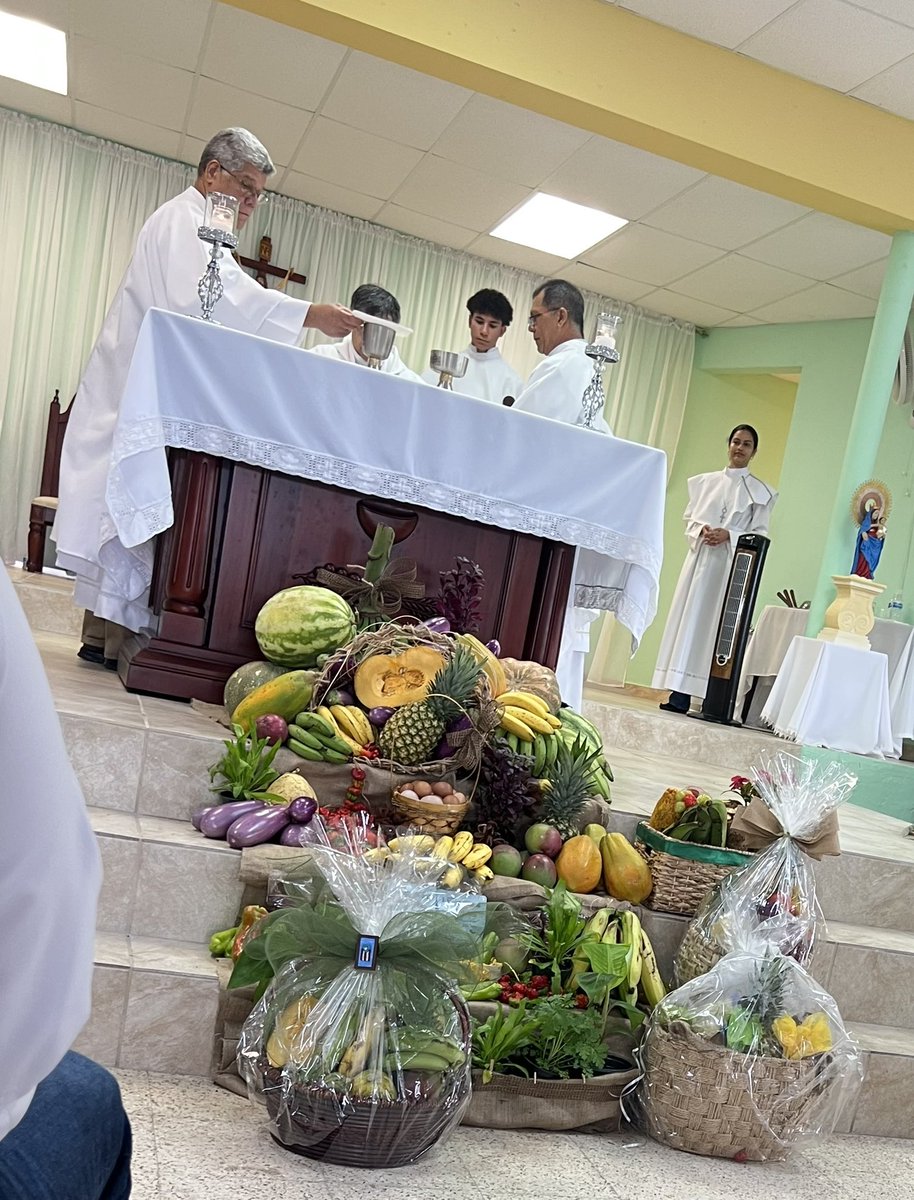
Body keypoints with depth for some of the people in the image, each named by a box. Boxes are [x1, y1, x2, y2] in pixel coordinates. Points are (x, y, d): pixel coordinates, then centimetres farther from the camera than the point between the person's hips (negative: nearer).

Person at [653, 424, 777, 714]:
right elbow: (689, 518, 13)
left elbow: (759, 534, 1)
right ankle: (680, 693, -1)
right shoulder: (705, 481, 14)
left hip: (733, 564, -2)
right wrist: (701, 530, -8)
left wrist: (729, 535, -14)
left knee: (718, 623, -7)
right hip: (700, 557, 3)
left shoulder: (761, 491, 6)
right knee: (688, 619, -2)